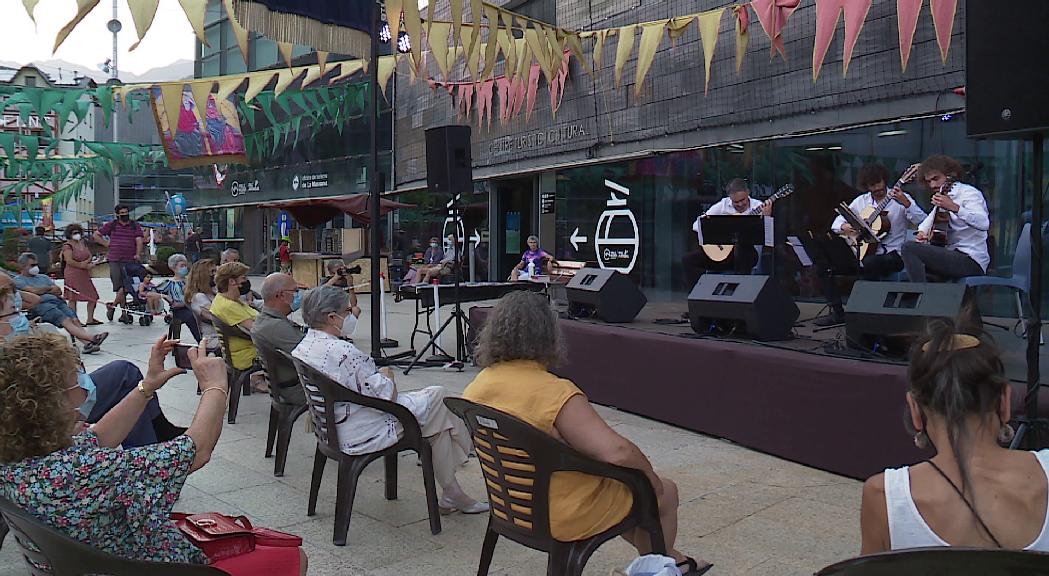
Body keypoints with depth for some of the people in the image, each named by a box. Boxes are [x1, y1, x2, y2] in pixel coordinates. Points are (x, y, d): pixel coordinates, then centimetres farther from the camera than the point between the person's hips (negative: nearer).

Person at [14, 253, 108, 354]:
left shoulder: (43, 277, 34)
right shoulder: (18, 280, 15)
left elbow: (59, 291, 23)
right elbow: (34, 290, -4)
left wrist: (43, 291, 5)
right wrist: (50, 288, 12)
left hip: (56, 301, 6)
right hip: (40, 304, -6)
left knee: (74, 319, -24)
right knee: (66, 321, -31)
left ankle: (87, 344, -44)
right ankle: (91, 337, -50)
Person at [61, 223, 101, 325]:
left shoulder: (83, 243, 15)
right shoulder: (67, 246, -8)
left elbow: (90, 256, 12)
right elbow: (69, 261, -18)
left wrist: (86, 262, -9)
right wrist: (83, 266, -14)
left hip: (84, 275, 8)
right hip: (72, 275, -8)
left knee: (93, 297, 6)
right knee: (73, 298, -3)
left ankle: (90, 319, 16)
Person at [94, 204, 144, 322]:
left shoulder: (135, 226, 9)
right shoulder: (111, 225, 11)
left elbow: (139, 241, -1)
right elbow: (96, 235, 17)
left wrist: (137, 254, -14)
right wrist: (106, 244, 6)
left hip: (129, 260, 0)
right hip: (114, 260, 0)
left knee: (125, 286, -5)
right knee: (118, 286, -3)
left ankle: (112, 305, 11)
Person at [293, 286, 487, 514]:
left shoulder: (301, 349, 3)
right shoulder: (342, 351, -27)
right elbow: (385, 396, -23)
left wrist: (377, 376, 9)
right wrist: (386, 376, -3)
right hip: (361, 436, -10)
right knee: (438, 397, 5)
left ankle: (451, 495, 20)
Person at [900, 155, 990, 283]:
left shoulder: (968, 192, -8)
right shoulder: (944, 197, 19)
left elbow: (984, 223, -26)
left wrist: (953, 207, -39)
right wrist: (922, 232, 8)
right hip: (953, 256, 10)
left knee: (909, 247, -22)